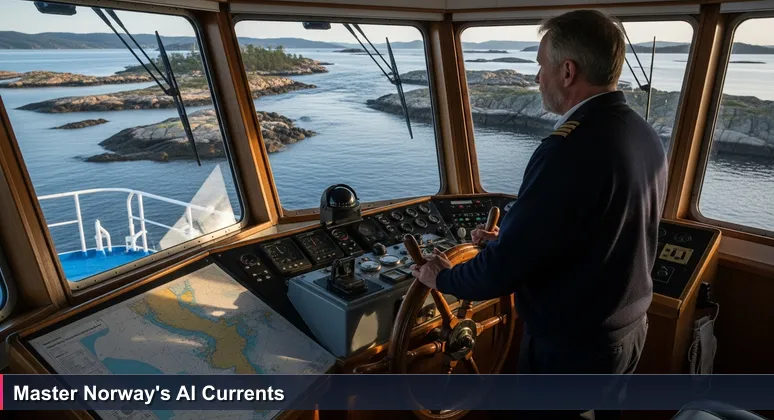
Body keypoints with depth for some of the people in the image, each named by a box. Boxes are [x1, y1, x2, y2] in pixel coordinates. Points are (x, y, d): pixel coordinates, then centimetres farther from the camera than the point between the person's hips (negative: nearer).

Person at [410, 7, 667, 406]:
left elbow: (503, 270, -27)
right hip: (629, 332, 8)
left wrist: (444, 278, -8)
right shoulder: (647, 137, -2)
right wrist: (510, 240, 12)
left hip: (569, 350, -8)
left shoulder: (569, 149, -31)